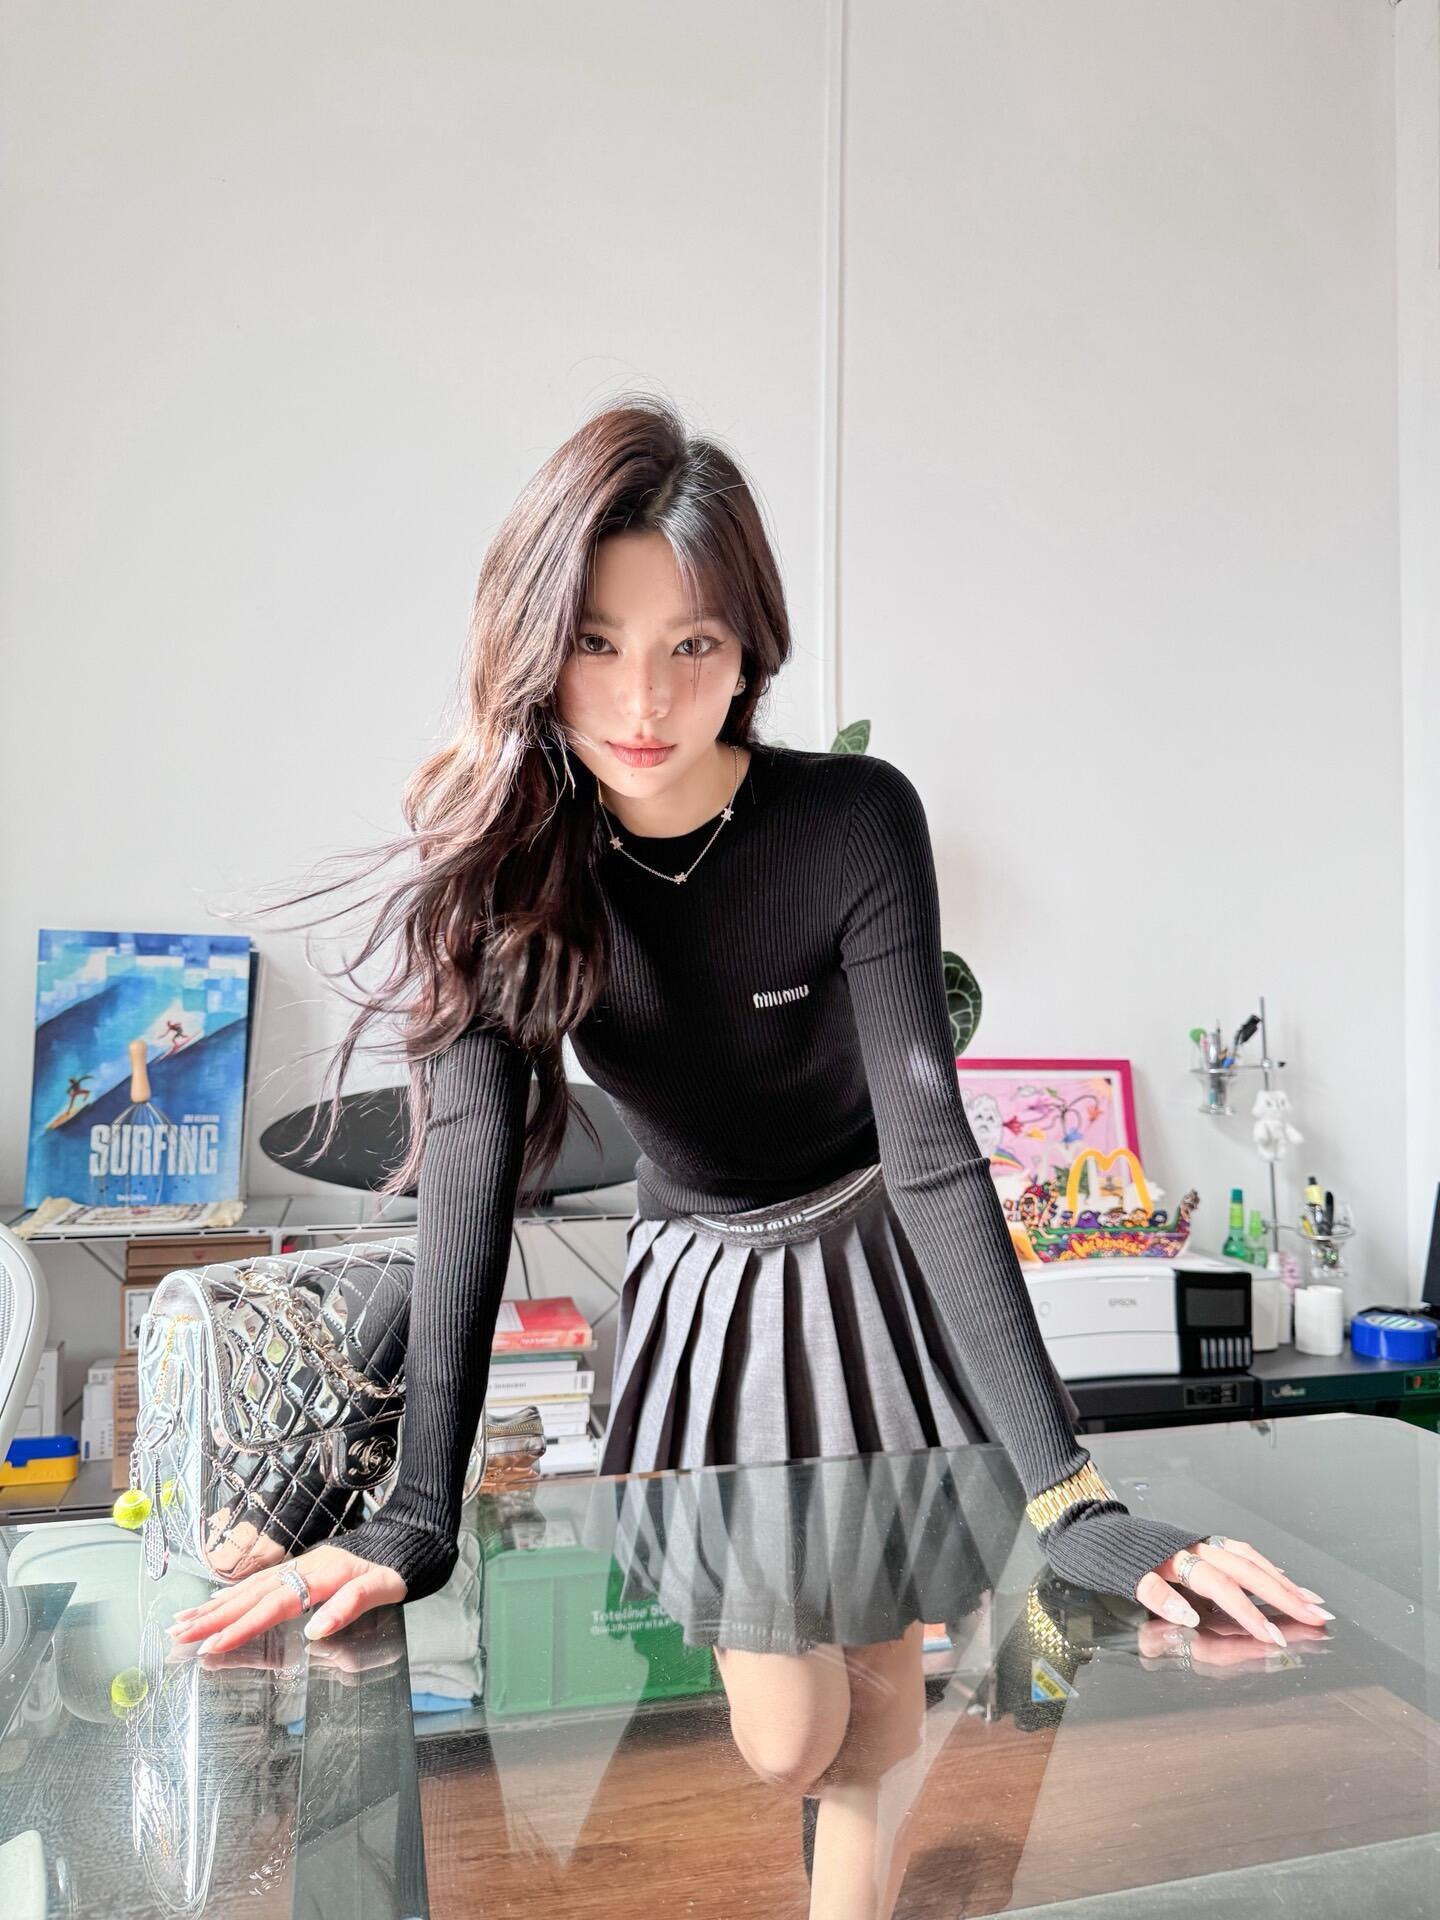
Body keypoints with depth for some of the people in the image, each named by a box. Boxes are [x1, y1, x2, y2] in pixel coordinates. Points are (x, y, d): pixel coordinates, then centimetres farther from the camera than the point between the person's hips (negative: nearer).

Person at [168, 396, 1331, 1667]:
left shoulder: (855, 823, -24)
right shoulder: (497, 852, -18)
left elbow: (933, 1150, -27)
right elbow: (470, 1162, -25)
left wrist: (1069, 1500, -32)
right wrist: (421, 1513, -32)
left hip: (880, 1276, -1)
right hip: (686, 1289, 2)